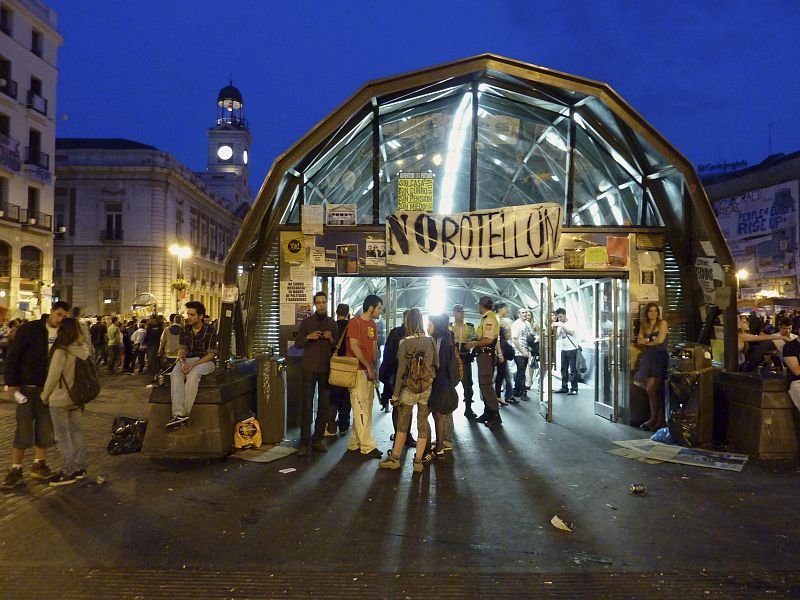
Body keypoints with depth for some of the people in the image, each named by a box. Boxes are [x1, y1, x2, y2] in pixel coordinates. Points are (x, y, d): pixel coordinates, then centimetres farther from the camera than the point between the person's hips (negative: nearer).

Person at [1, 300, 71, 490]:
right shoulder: (30, 329, -7)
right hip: (27, 387, -3)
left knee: (46, 429, 8)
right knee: (23, 429, -1)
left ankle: (39, 464, 22)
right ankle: (15, 470, 9)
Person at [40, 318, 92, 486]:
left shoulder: (61, 352, -20)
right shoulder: (84, 350, 0)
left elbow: (53, 377, -15)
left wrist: (45, 396, -1)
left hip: (59, 400, -6)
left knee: (63, 435, 3)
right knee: (76, 432, 15)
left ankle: (69, 472, 8)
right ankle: (80, 468, 21)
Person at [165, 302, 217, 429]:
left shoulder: (210, 331, -7)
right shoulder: (185, 330, 9)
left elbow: (211, 354, -9)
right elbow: (182, 348, 8)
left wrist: (193, 364, -21)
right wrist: (182, 361, -15)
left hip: (205, 361, -4)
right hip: (188, 360, 4)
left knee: (192, 375, -36)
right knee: (175, 374, -28)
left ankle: (184, 413, -33)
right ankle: (179, 414, -40)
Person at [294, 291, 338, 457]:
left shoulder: (332, 322, 10)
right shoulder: (307, 322, 3)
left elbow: (337, 346, 13)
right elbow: (297, 344, 3)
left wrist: (331, 339, -8)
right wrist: (308, 337, -14)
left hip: (326, 368, 3)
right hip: (310, 368, -3)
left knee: (324, 405, 5)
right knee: (307, 405, -5)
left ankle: (317, 440, 15)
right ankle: (304, 442, -1)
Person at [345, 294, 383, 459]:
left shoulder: (373, 325, 16)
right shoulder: (354, 322, -9)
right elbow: (354, 347, -15)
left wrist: (375, 368, 5)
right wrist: (368, 367, -14)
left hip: (369, 371, 9)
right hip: (357, 370, -9)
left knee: (366, 409, 10)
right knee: (361, 409, -6)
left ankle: (354, 443, 18)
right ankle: (368, 446, -4)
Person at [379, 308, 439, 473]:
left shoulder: (404, 343, -10)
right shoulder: (430, 341, -1)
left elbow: (401, 371, -10)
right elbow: (437, 365, 2)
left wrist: (396, 394, -5)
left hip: (409, 388, -2)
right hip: (427, 388, 3)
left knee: (403, 423, 11)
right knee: (423, 423, 8)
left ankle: (394, 458, 21)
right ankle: (418, 462, 14)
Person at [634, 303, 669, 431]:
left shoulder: (662, 323, 0)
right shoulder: (644, 325, 16)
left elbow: (660, 340, -10)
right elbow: (639, 341, 8)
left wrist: (646, 341, 4)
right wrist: (651, 340, -6)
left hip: (659, 358, -5)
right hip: (647, 358, 5)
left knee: (651, 389, -11)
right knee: (657, 391, 5)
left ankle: (654, 419, 2)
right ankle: (660, 420, 8)